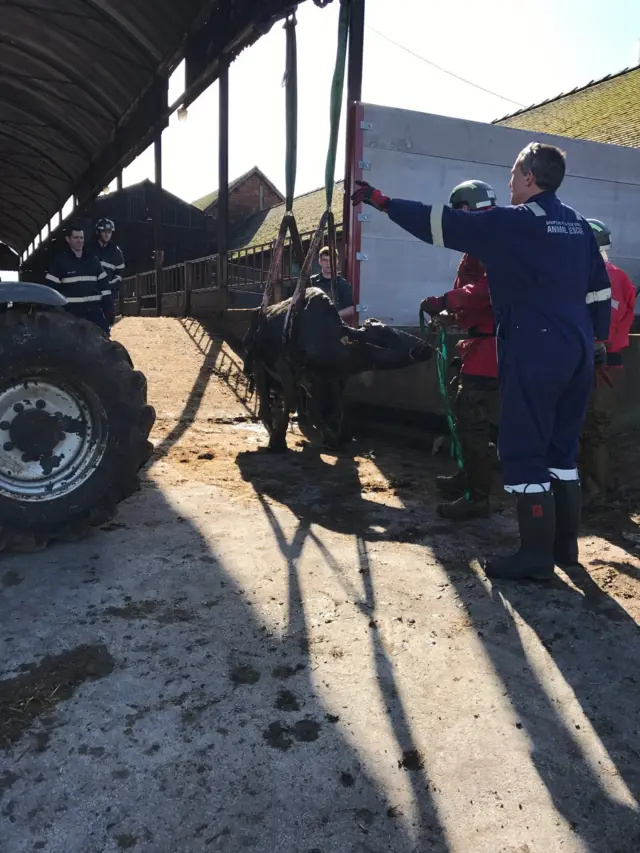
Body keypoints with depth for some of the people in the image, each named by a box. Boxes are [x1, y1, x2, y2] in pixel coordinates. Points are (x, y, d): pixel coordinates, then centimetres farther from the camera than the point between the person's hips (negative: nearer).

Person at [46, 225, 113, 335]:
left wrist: (109, 310, 5)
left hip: (94, 310, 4)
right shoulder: (60, 261, -1)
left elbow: (104, 286, 12)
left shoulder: (92, 259, 11)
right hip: (72, 312, -3)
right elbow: (51, 289, -3)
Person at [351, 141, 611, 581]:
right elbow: (599, 286, 17)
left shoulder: (510, 221, -7)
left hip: (534, 352, -8)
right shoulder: (577, 224, 14)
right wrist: (598, 339, 24)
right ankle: (565, 544, 22)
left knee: (524, 451, -2)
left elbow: (440, 223, -7)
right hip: (577, 352, 8)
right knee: (562, 448, 14)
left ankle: (537, 554, 1)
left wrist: (383, 202, 2)